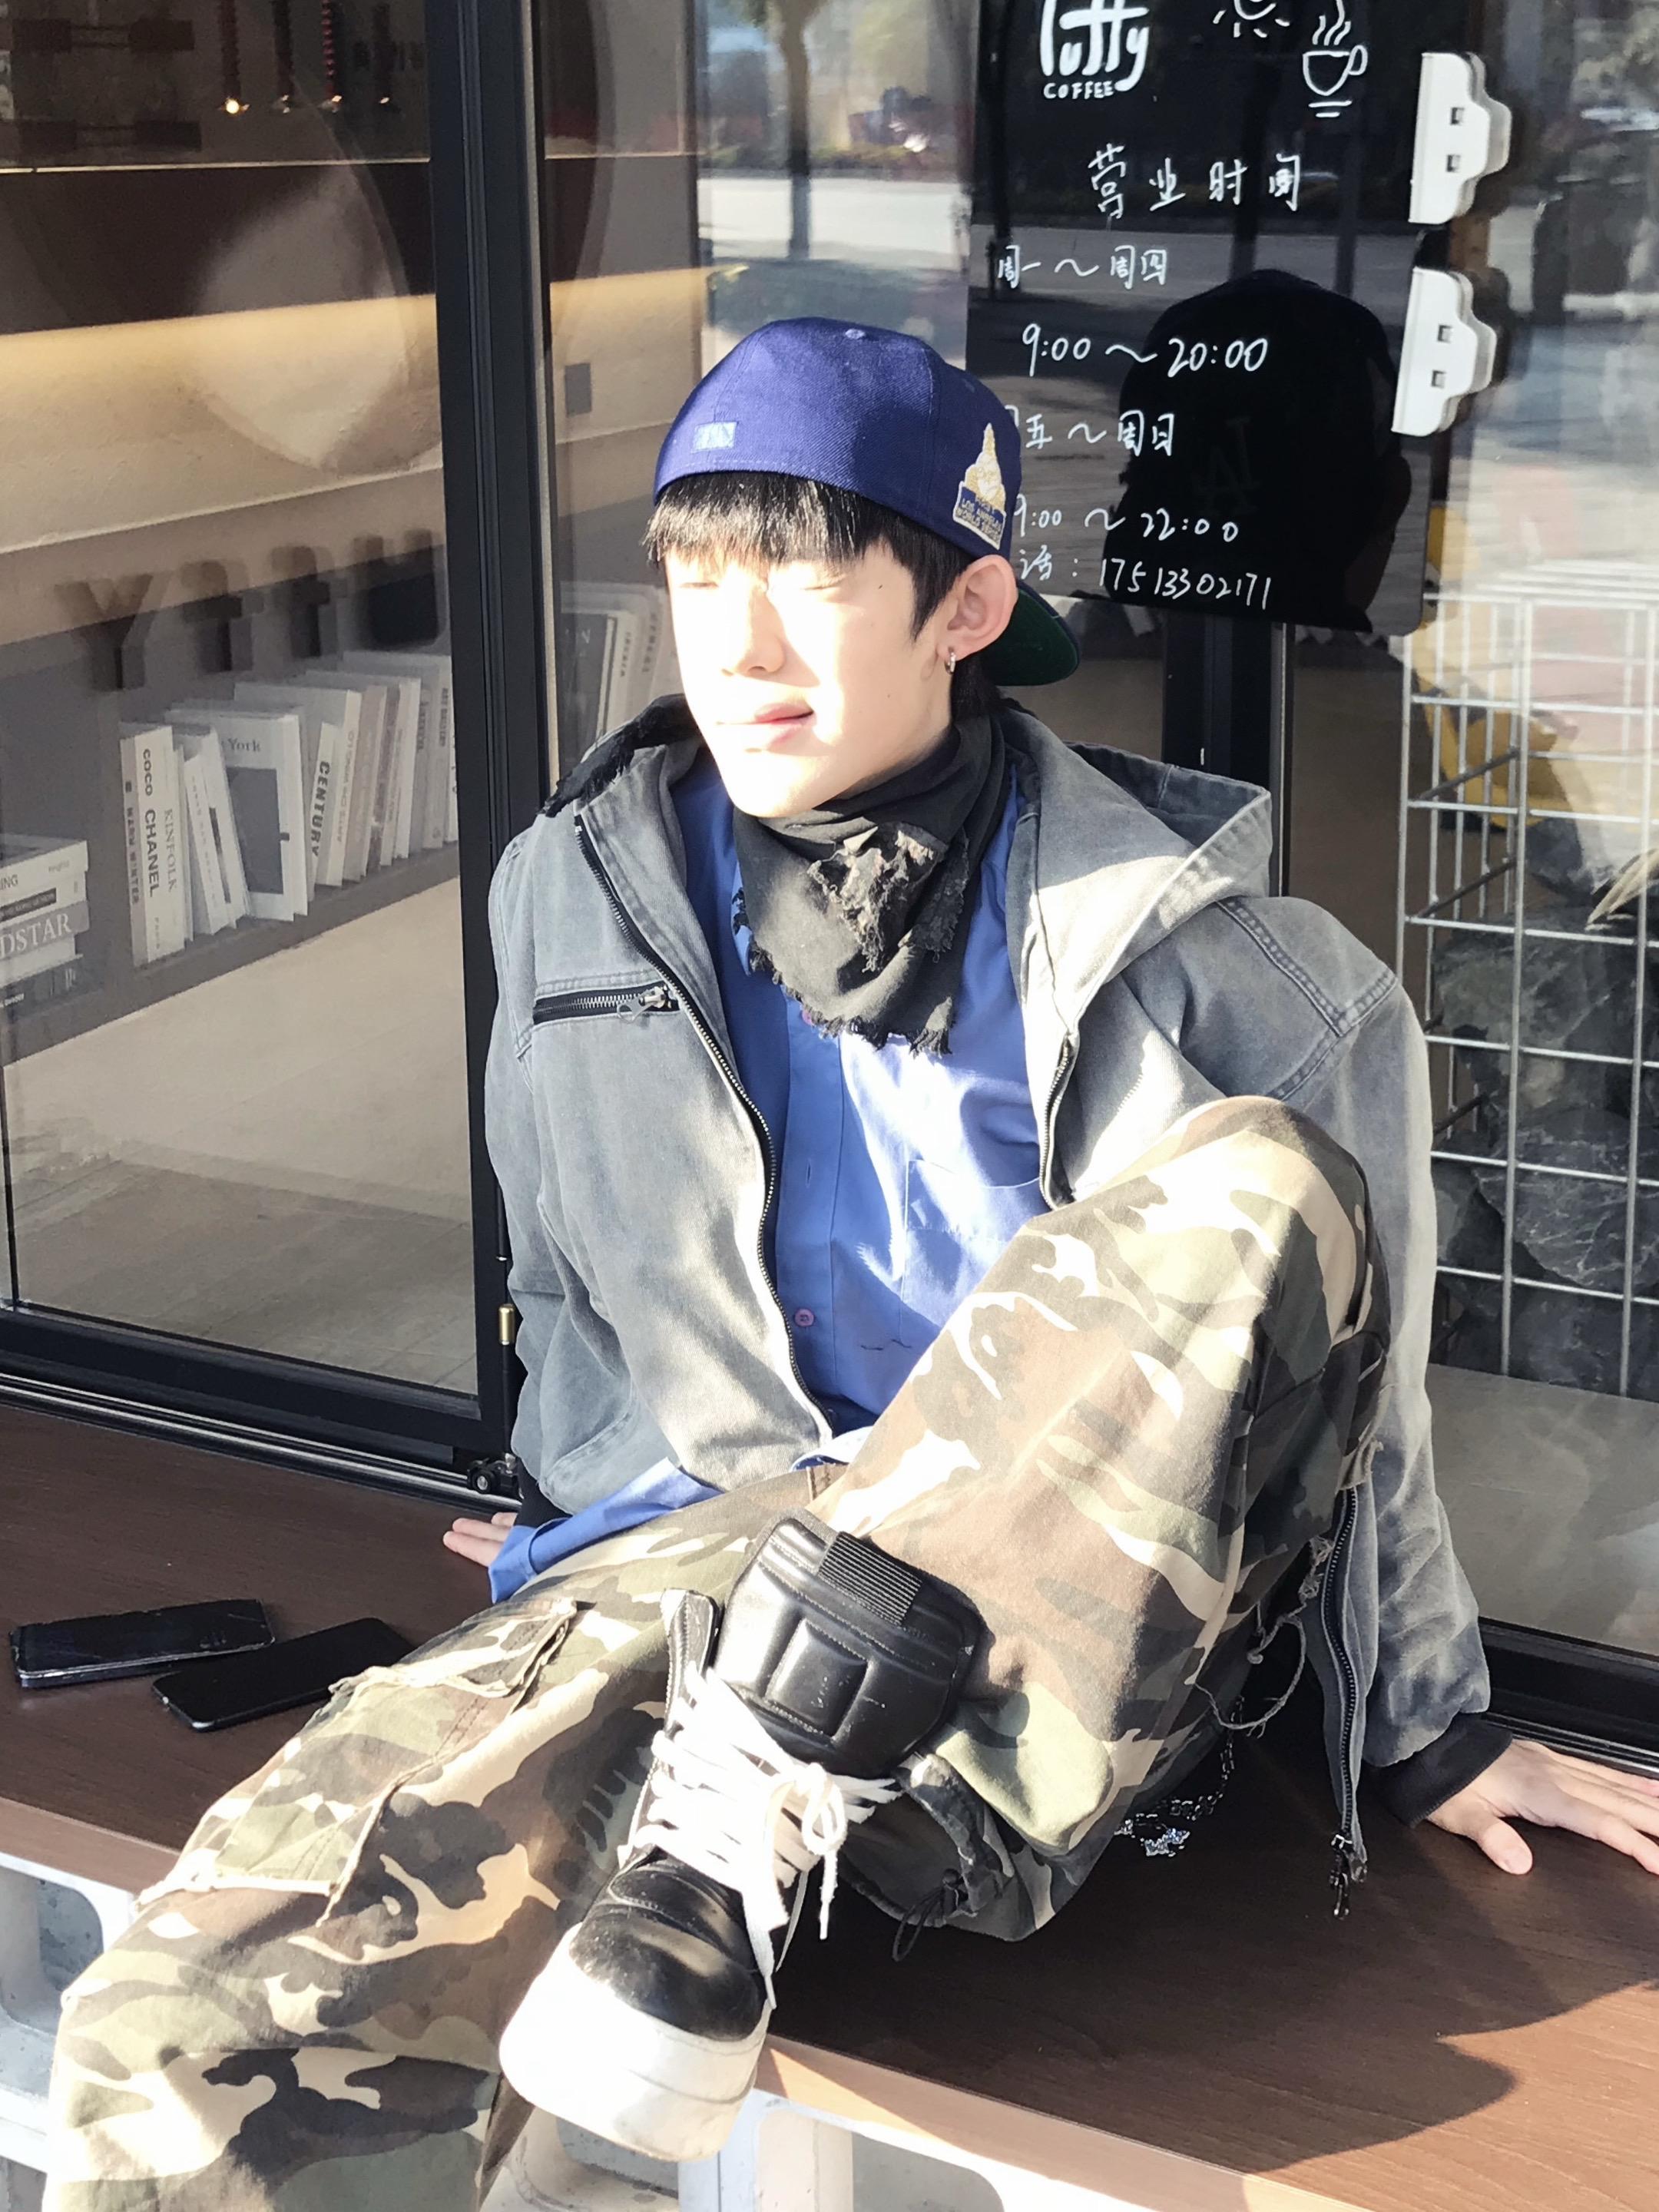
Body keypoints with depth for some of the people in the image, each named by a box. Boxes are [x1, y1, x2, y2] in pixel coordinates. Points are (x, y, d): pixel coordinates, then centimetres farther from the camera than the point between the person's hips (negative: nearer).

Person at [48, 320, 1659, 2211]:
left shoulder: (1172, 946, -2)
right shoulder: (578, 892, 9)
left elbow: (1336, 1359, 8)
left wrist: (1425, 1727, 13)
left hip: (1040, 1661, 0)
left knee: (1261, 1196, -33)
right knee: (197, 2033, -30)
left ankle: (749, 1811, -30)